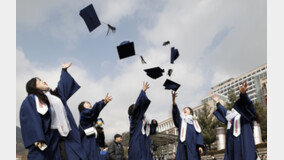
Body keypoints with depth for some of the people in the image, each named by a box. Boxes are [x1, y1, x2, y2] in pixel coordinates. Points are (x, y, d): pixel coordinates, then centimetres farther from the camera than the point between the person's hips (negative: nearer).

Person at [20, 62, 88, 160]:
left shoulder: (54, 95, 25)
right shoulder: (31, 100, 3)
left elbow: (63, 85, 42)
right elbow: (30, 120, -11)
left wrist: (64, 70, 52)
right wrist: (36, 139, -24)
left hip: (65, 135, 6)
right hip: (47, 138, -6)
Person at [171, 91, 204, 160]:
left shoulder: (195, 122, 23)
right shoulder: (181, 120, 22)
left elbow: (199, 133, 9)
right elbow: (175, 113, 3)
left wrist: (200, 145, -10)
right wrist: (173, 100, -14)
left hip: (193, 145, 0)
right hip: (184, 144, 0)